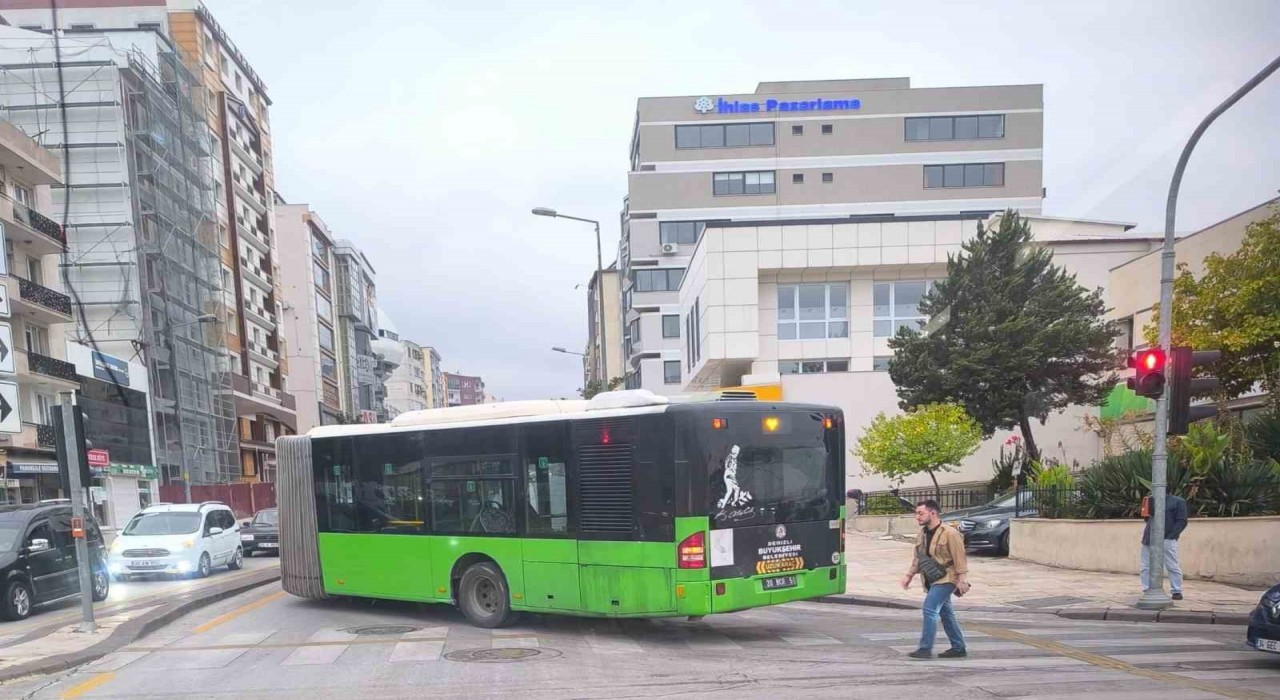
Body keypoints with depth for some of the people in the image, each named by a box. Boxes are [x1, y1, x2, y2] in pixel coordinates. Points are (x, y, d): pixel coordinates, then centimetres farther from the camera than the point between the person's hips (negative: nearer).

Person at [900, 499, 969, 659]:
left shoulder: (949, 533, -15)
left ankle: (926, 648, -14)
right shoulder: (922, 534, 9)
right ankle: (958, 648, 26)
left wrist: (962, 580, -20)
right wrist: (909, 575, 11)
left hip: (946, 578, -9)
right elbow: (917, 558, 17)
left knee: (930, 608, -17)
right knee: (946, 613, 15)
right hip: (931, 579, 9)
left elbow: (960, 558, -16)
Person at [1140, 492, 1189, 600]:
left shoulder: (1178, 501, 5)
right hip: (1149, 540, 6)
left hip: (1166, 540, -6)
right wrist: (1146, 515, 9)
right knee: (1145, 567, 3)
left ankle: (1176, 591, 6)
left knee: (1173, 567, -4)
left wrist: (1170, 536, -12)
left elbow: (1182, 522, -3)